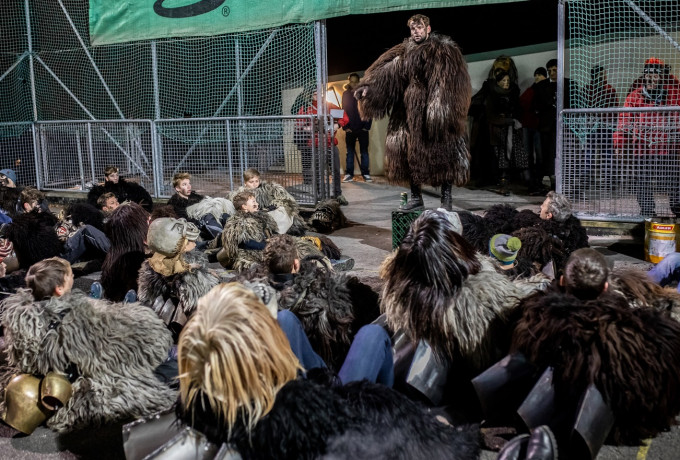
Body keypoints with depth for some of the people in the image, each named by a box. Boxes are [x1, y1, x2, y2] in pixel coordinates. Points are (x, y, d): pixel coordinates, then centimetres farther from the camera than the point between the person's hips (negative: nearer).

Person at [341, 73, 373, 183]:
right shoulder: (345, 94, 7)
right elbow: (343, 111, 7)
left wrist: (367, 126, -7)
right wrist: (345, 127, -2)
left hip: (362, 128, -1)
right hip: (350, 128, 1)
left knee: (364, 151, 1)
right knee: (350, 152, 5)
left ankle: (366, 174, 5)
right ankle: (349, 174, 9)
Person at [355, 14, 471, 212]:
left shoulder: (444, 50, -1)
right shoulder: (406, 52, 13)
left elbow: (451, 83, -10)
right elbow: (385, 71, 0)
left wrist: (440, 107, -19)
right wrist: (368, 86, -15)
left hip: (435, 114, -5)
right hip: (409, 112, 5)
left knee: (442, 152, -1)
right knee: (408, 151, 5)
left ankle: (446, 197, 9)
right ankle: (415, 197, 16)